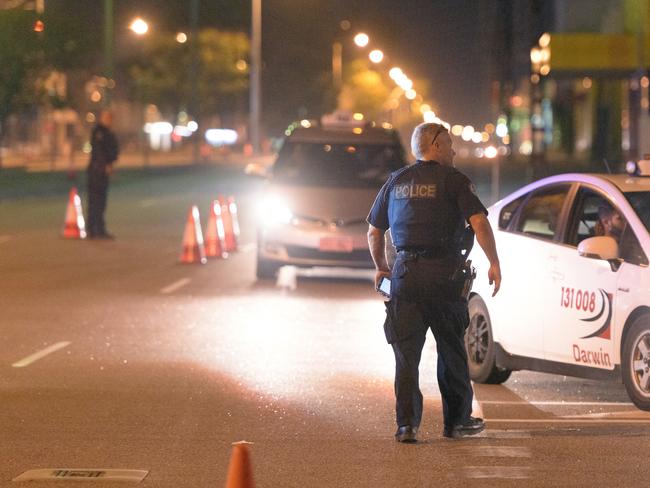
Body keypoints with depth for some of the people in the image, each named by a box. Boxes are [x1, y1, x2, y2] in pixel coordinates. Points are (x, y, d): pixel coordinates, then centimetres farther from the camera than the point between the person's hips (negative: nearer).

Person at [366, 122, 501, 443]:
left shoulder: (396, 182, 13)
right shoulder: (452, 180, -1)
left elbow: (374, 231, 17)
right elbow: (479, 222, -12)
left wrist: (381, 267, 31)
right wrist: (494, 263, -5)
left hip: (405, 272, 3)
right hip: (443, 273, -3)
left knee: (406, 353, 3)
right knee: (451, 350, 10)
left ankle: (407, 424, -5)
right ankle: (457, 421, 18)